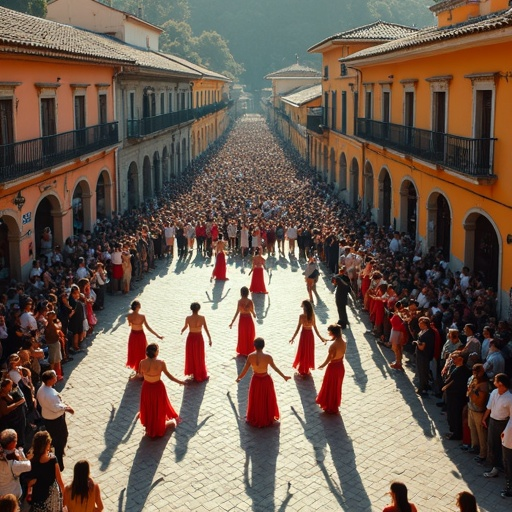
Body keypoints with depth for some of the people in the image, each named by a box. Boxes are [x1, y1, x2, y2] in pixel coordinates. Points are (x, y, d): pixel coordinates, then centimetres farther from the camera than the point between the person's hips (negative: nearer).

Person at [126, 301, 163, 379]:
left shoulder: (129, 316, -14)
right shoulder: (142, 316, -25)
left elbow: (129, 324, 4)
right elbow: (148, 327, -23)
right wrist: (157, 335, -19)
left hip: (133, 335, 3)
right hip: (140, 335, -3)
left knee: (133, 352, 22)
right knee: (141, 353, 14)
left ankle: (136, 369, 36)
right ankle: (139, 372, 23)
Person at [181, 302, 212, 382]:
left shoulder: (188, 318, -14)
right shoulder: (202, 318, -15)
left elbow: (185, 327, 4)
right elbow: (206, 329, -12)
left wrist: (182, 331, 28)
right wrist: (210, 339, -3)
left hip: (191, 338, 0)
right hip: (199, 338, 0)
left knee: (191, 355, 19)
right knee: (199, 356, 15)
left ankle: (192, 372, 29)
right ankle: (200, 375, 25)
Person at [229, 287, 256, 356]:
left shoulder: (240, 301, -19)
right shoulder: (250, 301, -17)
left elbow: (237, 312, -18)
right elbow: (252, 311, -11)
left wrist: (232, 322, -13)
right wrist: (254, 315, 14)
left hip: (242, 320, 0)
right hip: (249, 319, 0)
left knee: (242, 336, 18)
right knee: (250, 336, 17)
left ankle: (242, 351, 27)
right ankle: (249, 350, 24)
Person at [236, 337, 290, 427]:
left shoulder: (250, 356, -17)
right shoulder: (268, 356, -21)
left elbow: (245, 369, -9)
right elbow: (275, 368, -8)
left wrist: (239, 378, 10)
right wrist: (284, 376, 8)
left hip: (255, 380, 2)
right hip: (266, 380, -2)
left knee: (255, 400, 22)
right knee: (267, 400, 20)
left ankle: (254, 419, 37)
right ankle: (268, 418, 36)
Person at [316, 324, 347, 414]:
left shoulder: (333, 345, -29)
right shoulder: (344, 343, -7)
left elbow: (328, 359, -20)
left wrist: (321, 366, -3)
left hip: (333, 367, -7)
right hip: (340, 366, 7)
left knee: (330, 387, 14)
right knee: (337, 387, 23)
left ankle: (330, 407, 29)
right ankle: (335, 406, 39)